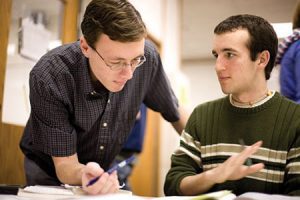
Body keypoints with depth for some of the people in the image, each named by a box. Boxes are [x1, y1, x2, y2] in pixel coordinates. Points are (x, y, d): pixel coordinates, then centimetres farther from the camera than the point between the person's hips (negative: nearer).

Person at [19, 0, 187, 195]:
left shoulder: (146, 55, -20)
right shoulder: (48, 78, -29)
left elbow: (176, 114, -3)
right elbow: (65, 164, -20)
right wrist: (82, 175, -43)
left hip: (108, 170, 2)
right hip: (52, 173, -1)